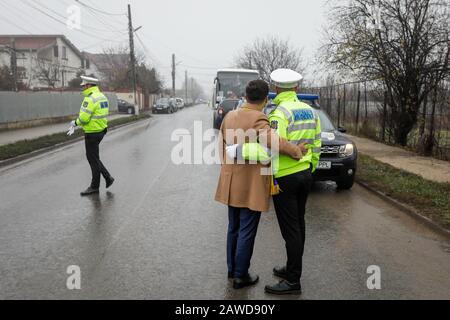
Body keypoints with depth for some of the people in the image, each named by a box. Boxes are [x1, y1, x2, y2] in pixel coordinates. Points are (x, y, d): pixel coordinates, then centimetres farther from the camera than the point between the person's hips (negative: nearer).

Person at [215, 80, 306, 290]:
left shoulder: (230, 116, 5)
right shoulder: (258, 119, -18)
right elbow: (273, 140, -35)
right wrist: (297, 152, -20)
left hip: (231, 183, 7)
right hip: (251, 185, -7)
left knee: (234, 228, 20)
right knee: (247, 232, 5)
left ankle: (232, 269, 33)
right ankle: (241, 276, 16)